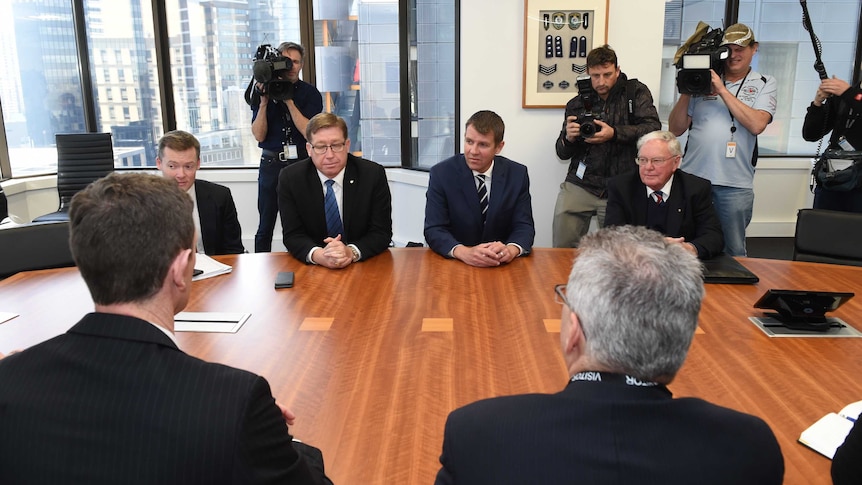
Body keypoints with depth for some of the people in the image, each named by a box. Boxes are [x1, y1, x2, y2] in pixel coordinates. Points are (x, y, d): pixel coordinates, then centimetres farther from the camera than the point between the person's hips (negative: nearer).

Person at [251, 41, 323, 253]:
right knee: (265, 225, 4)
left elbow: (309, 132, -10)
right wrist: (264, 103, -13)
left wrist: (289, 101, -16)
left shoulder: (310, 93, 2)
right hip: (272, 163, 1)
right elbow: (259, 135, -2)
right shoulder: (263, 91, 5)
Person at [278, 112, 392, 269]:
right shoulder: (290, 179, -5)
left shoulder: (374, 175, -8)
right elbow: (293, 235, -5)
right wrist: (318, 255, -27)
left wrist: (352, 252, -27)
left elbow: (382, 232, -7)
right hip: (311, 270, 0)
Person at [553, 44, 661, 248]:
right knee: (563, 247, -3)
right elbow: (562, 153, 10)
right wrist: (569, 138, -13)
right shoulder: (577, 104, 9)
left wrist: (614, 133, -21)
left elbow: (653, 128, -9)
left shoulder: (636, 92, 5)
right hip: (580, 184, 1)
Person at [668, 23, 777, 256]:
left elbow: (757, 124, -11)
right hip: (692, 179, 1)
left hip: (735, 185, -1)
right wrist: (686, 92, -4)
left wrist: (722, 90, -9)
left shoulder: (764, 84, 8)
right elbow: (676, 129, 8)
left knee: (733, 252, 9)